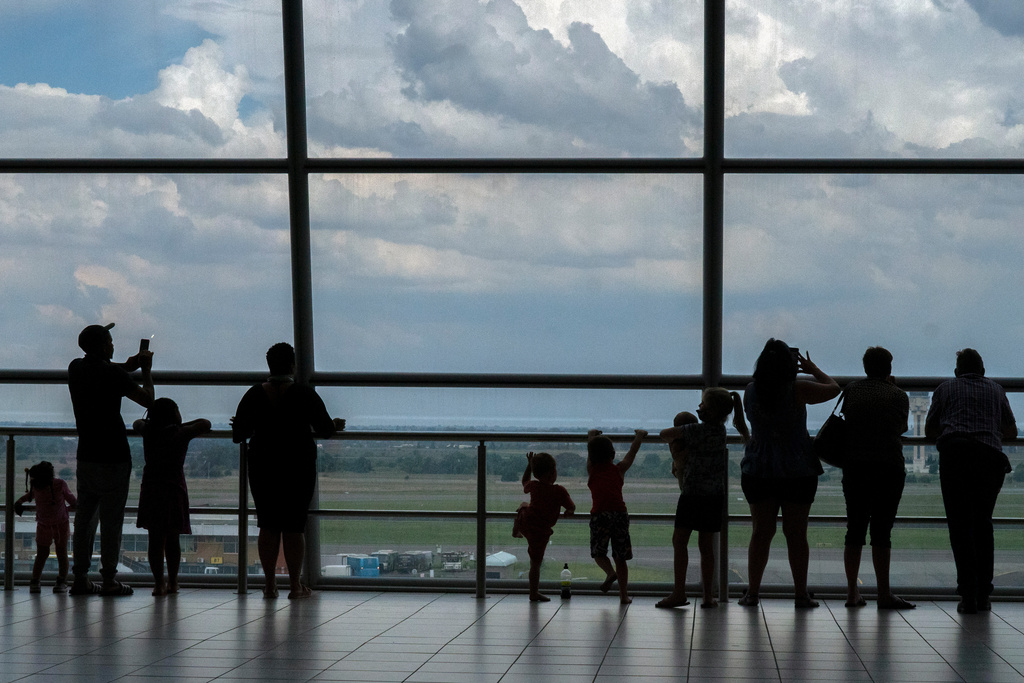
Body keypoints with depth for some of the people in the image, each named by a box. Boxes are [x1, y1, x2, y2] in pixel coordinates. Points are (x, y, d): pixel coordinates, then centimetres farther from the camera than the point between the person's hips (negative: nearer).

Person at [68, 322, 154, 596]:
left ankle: (80, 578, 9)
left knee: (84, 519, 9)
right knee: (111, 521, -2)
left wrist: (126, 367, 19)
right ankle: (109, 580, 0)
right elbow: (147, 399, -9)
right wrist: (146, 370, 5)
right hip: (112, 458, -6)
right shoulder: (111, 373, -14)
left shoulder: (76, 368, 7)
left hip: (85, 457, 6)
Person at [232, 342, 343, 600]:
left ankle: (270, 584, 8)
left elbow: (238, 434, 3)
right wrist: (336, 425, 21)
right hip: (298, 467, -2)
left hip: (262, 469, 2)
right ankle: (296, 586, 2)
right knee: (294, 527, 2)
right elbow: (325, 429, -1)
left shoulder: (254, 395, 0)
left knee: (268, 526, 7)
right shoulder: (305, 394, -6)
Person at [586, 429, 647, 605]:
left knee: (598, 552, 14)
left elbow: (590, 448, 31)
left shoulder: (591, 469, 14)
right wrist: (639, 435, 43)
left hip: (599, 515, -1)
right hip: (619, 514, 1)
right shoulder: (619, 469, 13)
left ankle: (610, 572, -16)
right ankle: (623, 595, 4)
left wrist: (593, 434, 50)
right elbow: (632, 452, 27)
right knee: (620, 557, 8)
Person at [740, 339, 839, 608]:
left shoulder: (751, 391, -1)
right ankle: (801, 594, 7)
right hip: (797, 472, -3)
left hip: (758, 471, 3)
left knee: (761, 532, 8)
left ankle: (752, 592, 7)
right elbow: (833, 388, 2)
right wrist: (813, 369, 16)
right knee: (796, 534, 4)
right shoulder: (797, 390, -12)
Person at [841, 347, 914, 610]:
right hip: (889, 467, -3)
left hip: (854, 467, 3)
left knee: (855, 529, 7)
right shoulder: (898, 396, 3)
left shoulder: (852, 390, 7)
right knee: (881, 530, -3)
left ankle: (852, 592, 7)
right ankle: (884, 594, -3)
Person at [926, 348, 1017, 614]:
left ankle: (968, 595, -8)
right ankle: (983, 595, 10)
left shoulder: (946, 388, 18)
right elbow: (1011, 431, 32)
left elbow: (929, 430, 22)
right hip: (991, 456, 2)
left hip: (955, 453, -2)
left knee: (960, 526, 0)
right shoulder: (995, 389, 24)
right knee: (983, 524, 14)